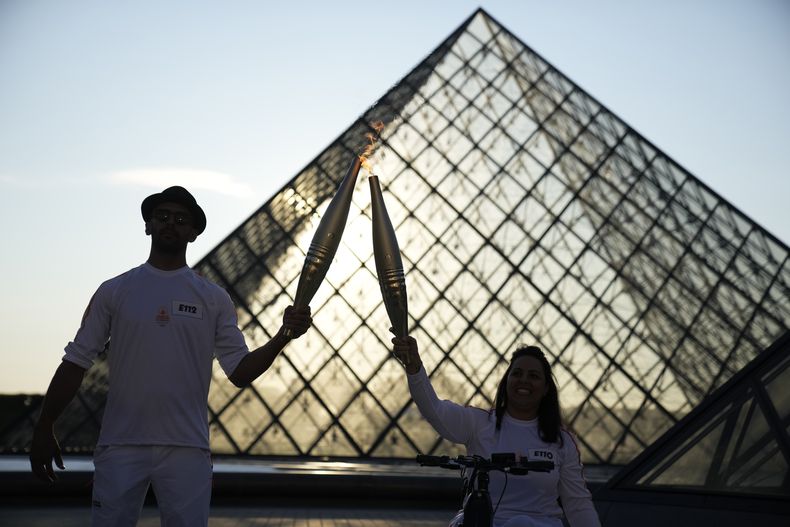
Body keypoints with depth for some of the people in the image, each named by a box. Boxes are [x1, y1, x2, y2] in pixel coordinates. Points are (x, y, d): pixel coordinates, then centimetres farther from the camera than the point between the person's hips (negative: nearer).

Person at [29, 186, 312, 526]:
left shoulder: (214, 298, 6)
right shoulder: (114, 291, 5)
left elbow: (240, 373, 2)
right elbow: (76, 363, 7)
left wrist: (283, 337, -13)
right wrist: (44, 428, 2)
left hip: (187, 450, 0)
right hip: (120, 447, 0)